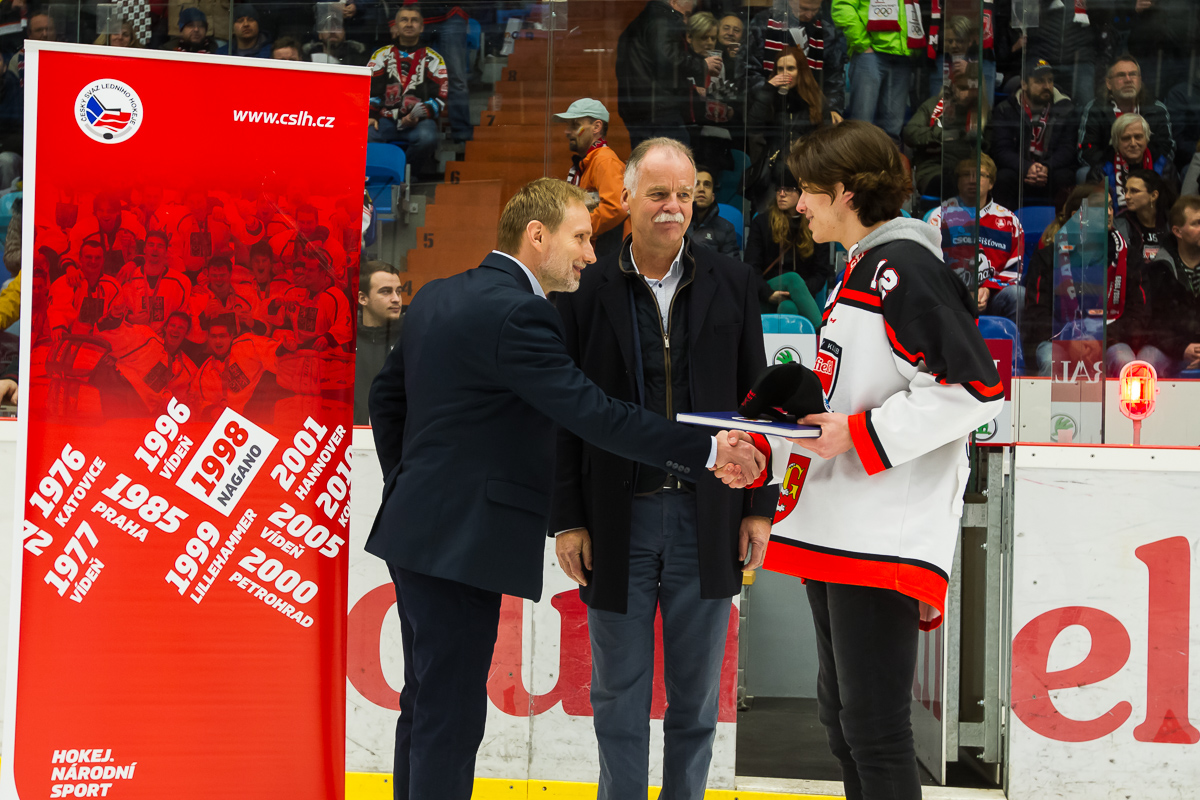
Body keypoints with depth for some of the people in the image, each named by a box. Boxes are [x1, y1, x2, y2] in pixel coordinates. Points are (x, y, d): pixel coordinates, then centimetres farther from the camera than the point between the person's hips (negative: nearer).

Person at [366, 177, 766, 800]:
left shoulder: (436, 297, 11)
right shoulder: (516, 314, -18)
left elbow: (387, 393, 20)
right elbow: (594, 414, -23)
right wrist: (708, 451, -19)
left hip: (416, 532, 10)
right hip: (461, 544, -10)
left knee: (425, 704, 18)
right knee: (451, 717, -5)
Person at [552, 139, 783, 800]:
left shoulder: (731, 284, 4)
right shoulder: (587, 288, -1)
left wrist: (759, 507, 3)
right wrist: (567, 520, -4)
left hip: (707, 519, 1)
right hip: (617, 520, -1)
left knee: (697, 695, 11)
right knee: (619, 696, 8)